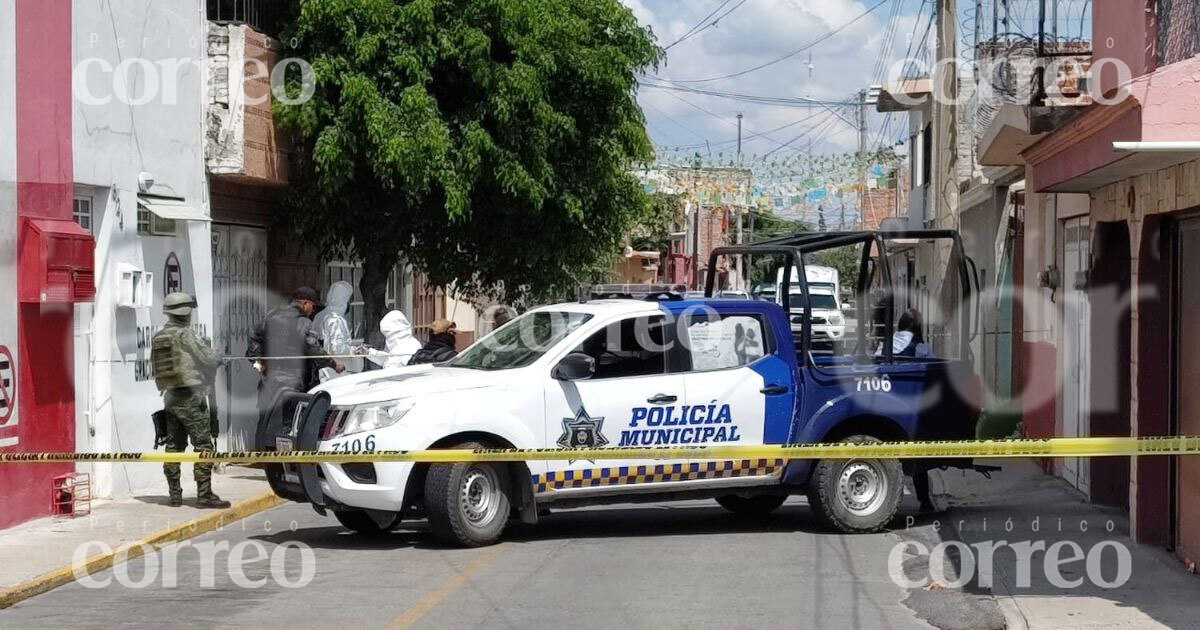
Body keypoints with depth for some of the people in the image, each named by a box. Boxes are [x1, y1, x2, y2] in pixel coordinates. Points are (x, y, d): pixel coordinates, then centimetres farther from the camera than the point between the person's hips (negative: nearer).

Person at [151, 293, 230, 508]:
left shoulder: (157, 338, 7)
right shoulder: (185, 335, -12)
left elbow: (154, 364, 13)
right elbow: (207, 357, -12)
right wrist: (218, 359, 9)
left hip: (170, 397, 7)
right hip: (190, 396, -7)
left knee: (174, 446, 12)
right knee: (203, 445, -5)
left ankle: (174, 494, 13)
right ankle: (204, 494, -9)